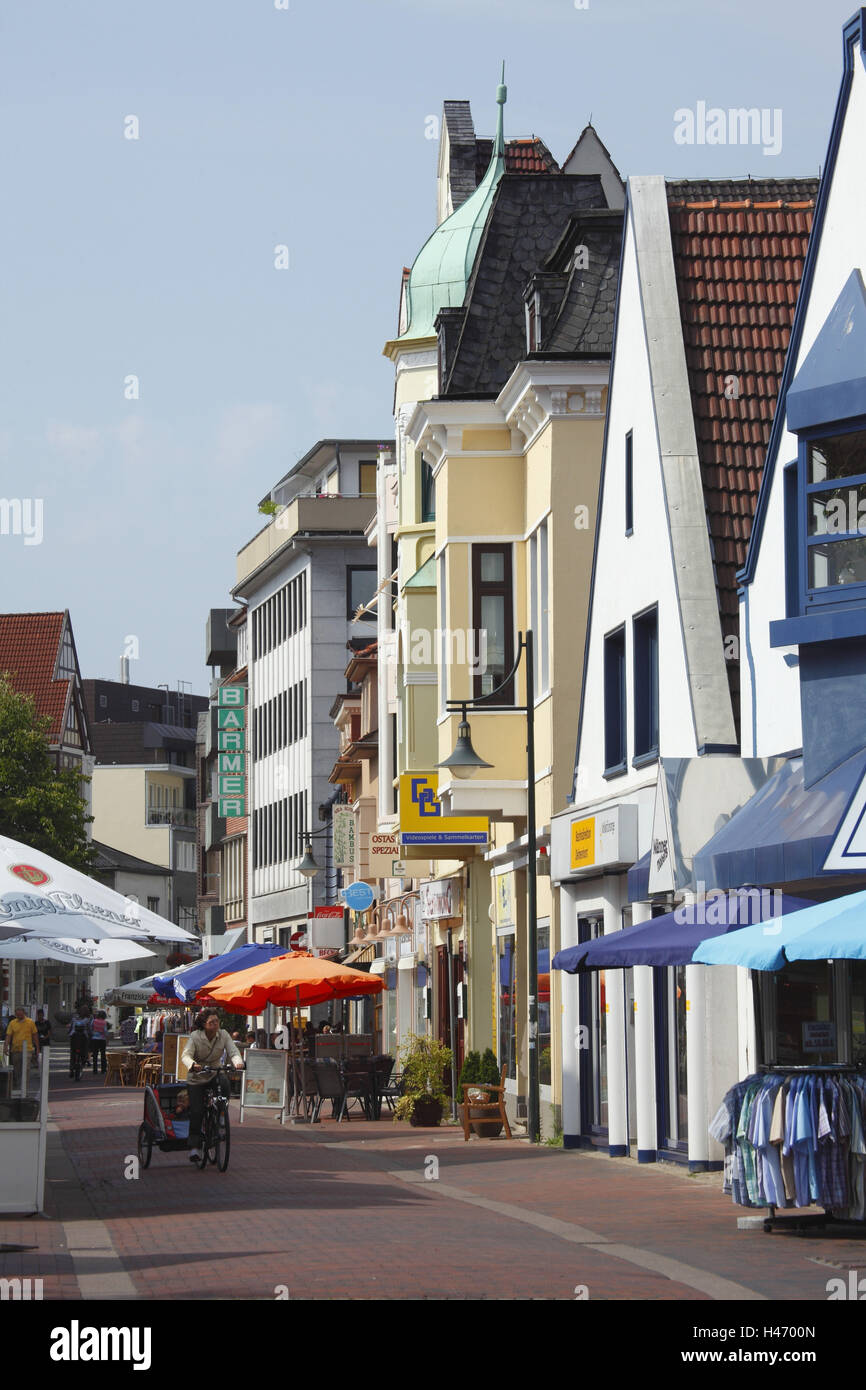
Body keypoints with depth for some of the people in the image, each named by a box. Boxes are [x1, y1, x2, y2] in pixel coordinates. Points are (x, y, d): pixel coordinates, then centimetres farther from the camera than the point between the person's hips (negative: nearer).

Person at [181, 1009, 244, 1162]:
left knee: (224, 1085, -32)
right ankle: (194, 1147, 0)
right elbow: (186, 1055, -24)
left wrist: (238, 1062, -38)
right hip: (196, 1079, -2)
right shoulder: (195, 1036, -14)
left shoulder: (223, 1035, -6)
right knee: (196, 1112, -11)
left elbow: (233, 1052, -14)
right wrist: (193, 1064, -48)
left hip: (214, 1075, 2)